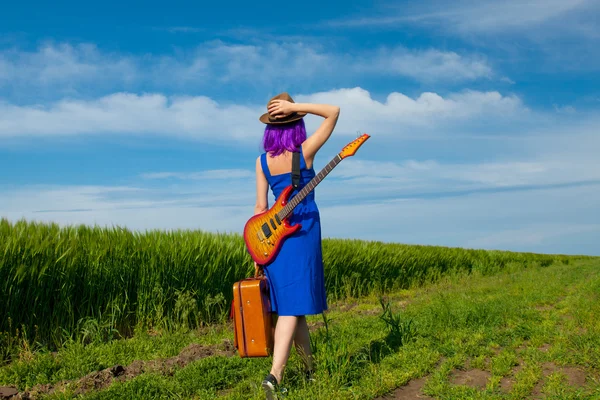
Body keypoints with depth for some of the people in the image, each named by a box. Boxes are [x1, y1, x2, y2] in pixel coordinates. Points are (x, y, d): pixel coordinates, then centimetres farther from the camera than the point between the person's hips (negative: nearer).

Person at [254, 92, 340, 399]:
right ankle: (274, 374, -17)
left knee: (290, 303, 14)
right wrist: (295, 107, -10)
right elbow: (334, 112, -3)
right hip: (303, 231, -4)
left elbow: (261, 207, 1)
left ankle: (308, 367, 28)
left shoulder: (262, 161, 1)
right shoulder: (305, 152, -8)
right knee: (292, 305, -4)